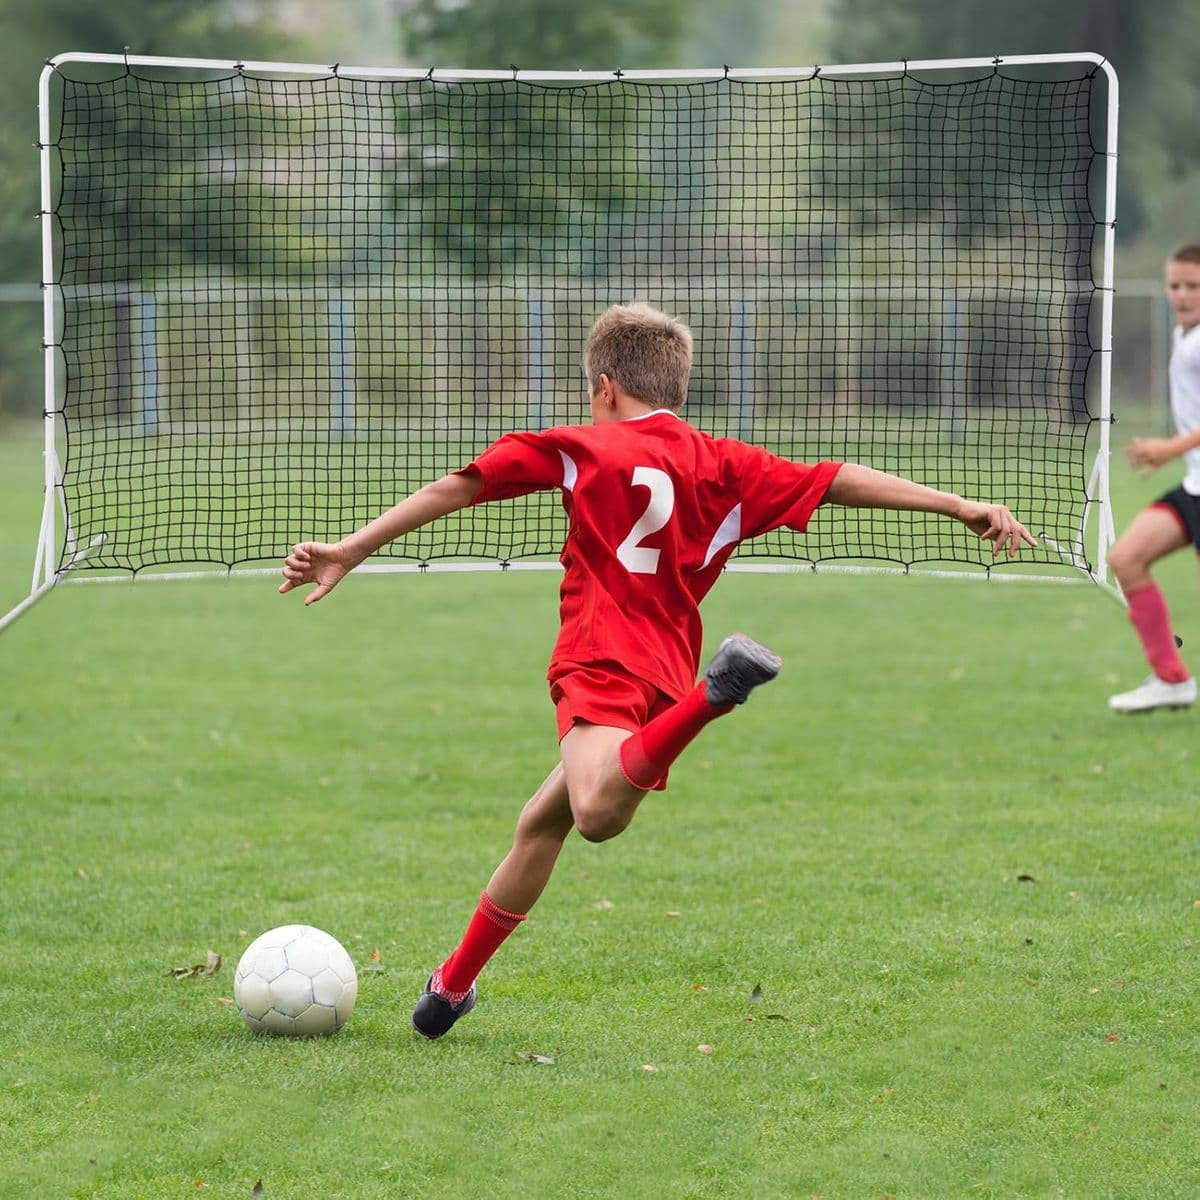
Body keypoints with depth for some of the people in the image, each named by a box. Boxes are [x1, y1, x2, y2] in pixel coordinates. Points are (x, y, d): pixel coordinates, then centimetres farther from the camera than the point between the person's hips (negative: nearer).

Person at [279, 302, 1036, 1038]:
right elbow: (839, 481, 12)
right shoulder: (726, 466, 18)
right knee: (542, 822, 23)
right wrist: (963, 507, 13)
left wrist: (351, 553, 11)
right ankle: (454, 984, 31)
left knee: (597, 812, -36)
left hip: (603, 661, -6)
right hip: (669, 669, 6)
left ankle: (717, 693, -57)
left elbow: (458, 487, 8)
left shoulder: (583, 448, 11)